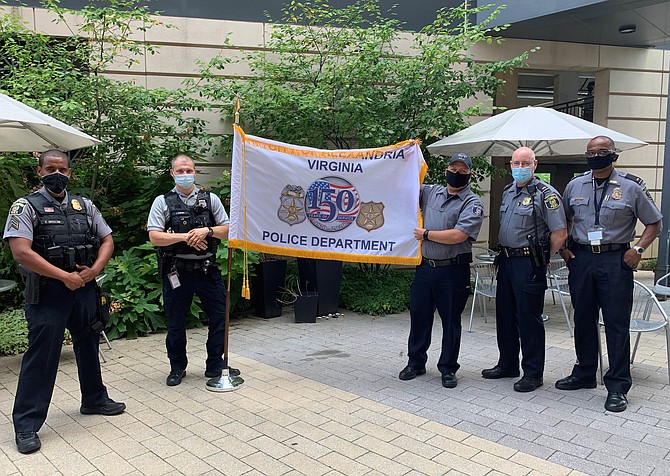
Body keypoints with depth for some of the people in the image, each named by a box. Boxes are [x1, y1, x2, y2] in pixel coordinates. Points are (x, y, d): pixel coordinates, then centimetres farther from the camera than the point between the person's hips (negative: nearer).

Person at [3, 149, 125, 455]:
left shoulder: (84, 206, 10)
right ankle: (26, 425, 11)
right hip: (47, 291, -5)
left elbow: (107, 240, 11)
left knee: (88, 346, 18)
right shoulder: (26, 207, -6)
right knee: (41, 355, -1)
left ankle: (94, 400, 37)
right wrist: (65, 277, -18)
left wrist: (93, 270, -7)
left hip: (85, 288, 5)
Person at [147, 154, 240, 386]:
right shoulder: (162, 202, 4)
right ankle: (177, 368, 28)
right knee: (176, 323, 9)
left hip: (207, 269, 2)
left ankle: (215, 366, 22)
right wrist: (184, 237, -16)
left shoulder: (211, 199, 9)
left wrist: (207, 231, -12)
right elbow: (154, 237, -6)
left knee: (220, 318, 5)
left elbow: (227, 230, 6)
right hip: (177, 271, -1)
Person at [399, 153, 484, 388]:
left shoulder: (473, 203, -5)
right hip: (425, 266, 4)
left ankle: (448, 368, 22)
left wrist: (426, 234, -10)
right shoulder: (430, 192, 10)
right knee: (418, 314, 11)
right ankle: (416, 363, 27)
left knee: (451, 320, 7)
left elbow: (458, 235, -17)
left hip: (453, 270, -4)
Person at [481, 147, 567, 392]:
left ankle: (533, 373, 11)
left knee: (529, 318, -1)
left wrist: (541, 259, -6)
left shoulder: (546, 194, -12)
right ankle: (507, 365, 29)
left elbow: (560, 234, -14)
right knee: (505, 315, 14)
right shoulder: (508, 191, 13)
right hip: (506, 260, 8)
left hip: (528, 263, -8)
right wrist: (503, 253, 14)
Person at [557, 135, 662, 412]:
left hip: (615, 260, -3)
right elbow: (565, 219, 21)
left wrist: (638, 249, -8)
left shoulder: (631, 187, -2)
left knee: (617, 323, -1)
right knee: (583, 319, 12)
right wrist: (563, 247, 8)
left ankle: (618, 386, 8)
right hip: (580, 258, 4)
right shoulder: (575, 186, 8)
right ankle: (584, 374, 27)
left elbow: (654, 223, 5)